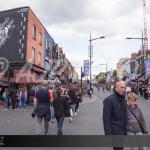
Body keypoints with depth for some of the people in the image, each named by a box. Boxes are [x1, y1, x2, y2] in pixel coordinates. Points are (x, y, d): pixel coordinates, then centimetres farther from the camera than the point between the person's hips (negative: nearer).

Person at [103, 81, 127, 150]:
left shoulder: (123, 99, 8)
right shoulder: (109, 100, -17)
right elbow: (106, 118, -19)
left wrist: (125, 130, 13)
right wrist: (108, 134, -21)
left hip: (123, 131, 8)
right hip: (115, 131, -7)